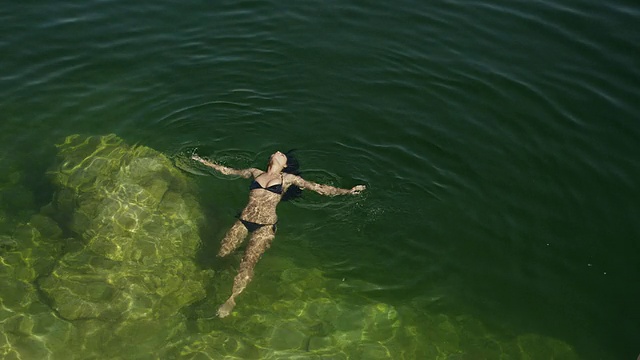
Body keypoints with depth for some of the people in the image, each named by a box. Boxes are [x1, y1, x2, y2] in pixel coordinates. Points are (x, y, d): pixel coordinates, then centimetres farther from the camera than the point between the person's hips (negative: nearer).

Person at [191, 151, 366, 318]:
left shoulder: (288, 178, 14)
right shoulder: (255, 173, 21)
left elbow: (318, 188, 12)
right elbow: (227, 170, 31)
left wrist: (348, 191, 7)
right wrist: (204, 161, 34)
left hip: (265, 226, -3)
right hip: (243, 221, 3)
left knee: (248, 263, -20)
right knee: (221, 255, -13)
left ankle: (232, 299, -16)